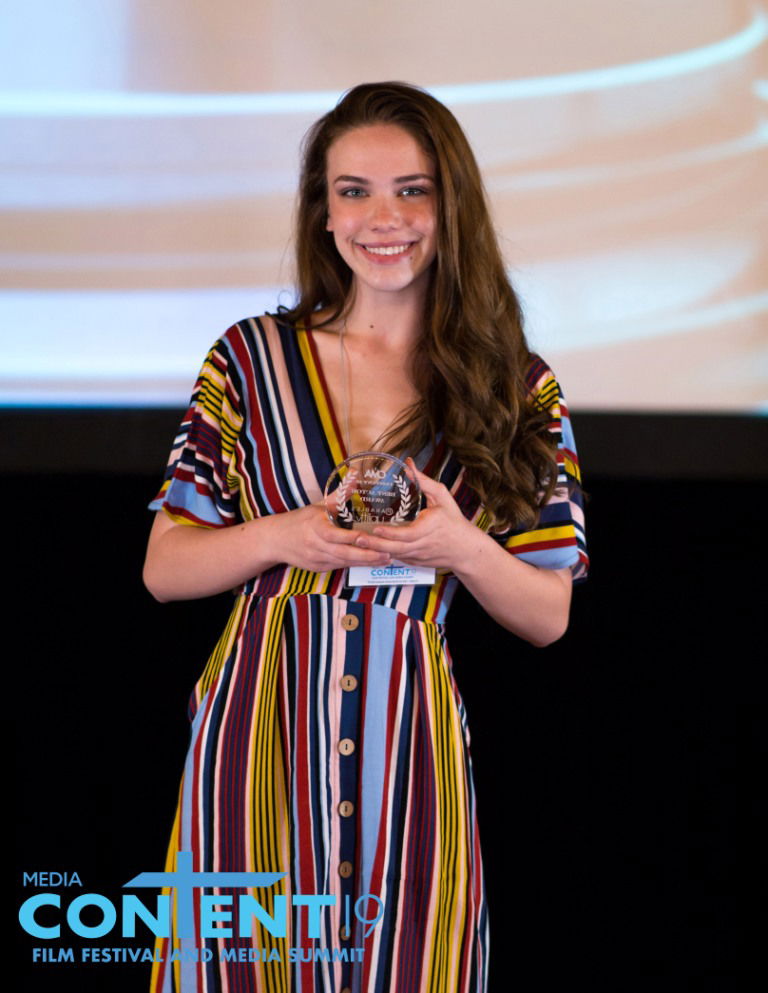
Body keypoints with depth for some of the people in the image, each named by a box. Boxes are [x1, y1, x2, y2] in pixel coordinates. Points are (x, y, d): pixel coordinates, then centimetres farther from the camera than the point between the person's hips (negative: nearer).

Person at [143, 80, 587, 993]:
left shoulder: (517, 389, 3)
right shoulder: (249, 360, 3)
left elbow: (548, 617, 5)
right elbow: (164, 568, 5)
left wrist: (460, 548, -15)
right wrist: (282, 538, -14)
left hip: (411, 742, 0)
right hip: (258, 730, 0)